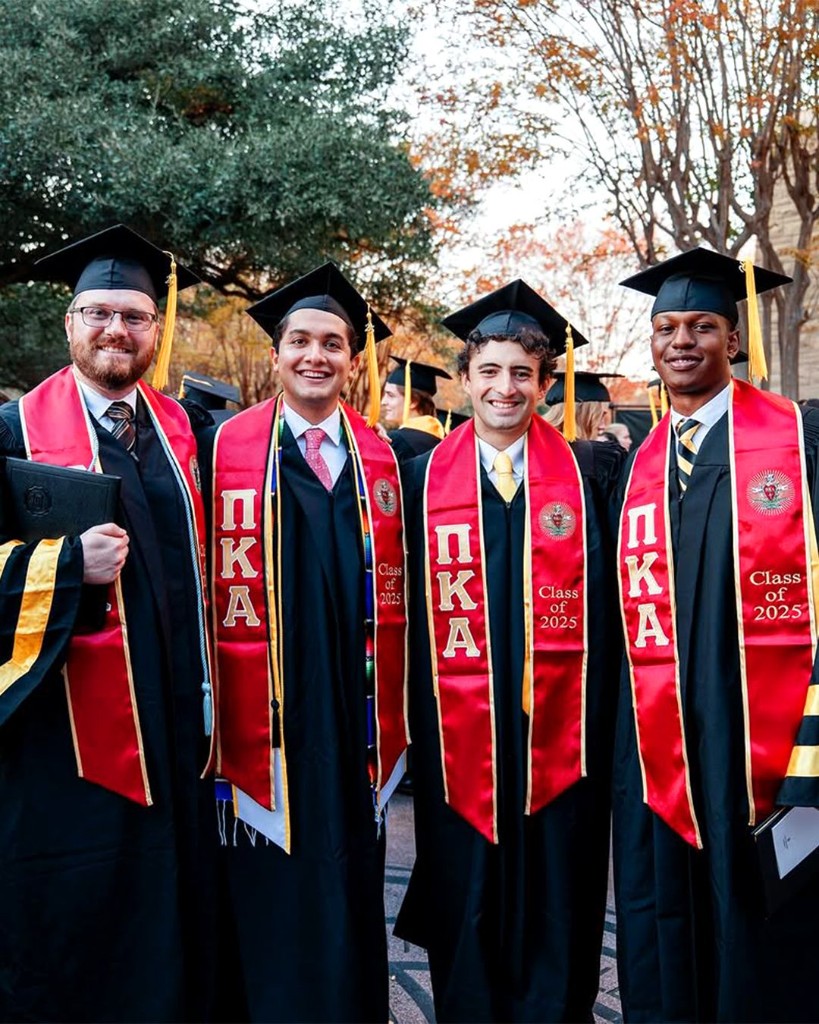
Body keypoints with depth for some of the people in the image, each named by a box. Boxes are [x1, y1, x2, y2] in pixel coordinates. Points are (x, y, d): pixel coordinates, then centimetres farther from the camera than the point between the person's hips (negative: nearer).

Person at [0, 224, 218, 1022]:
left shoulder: (181, 431, 11)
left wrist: (208, 701, 11)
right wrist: (69, 564, -21)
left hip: (173, 716, 4)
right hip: (70, 729, -4)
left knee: (170, 901, 13)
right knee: (70, 913, 6)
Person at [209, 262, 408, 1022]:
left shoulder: (381, 458, 8)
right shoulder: (225, 448, -1)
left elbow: (395, 589, 10)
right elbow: (209, 585, -3)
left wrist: (394, 718, 8)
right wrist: (209, 720, -7)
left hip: (357, 721, 3)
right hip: (266, 723, -3)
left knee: (352, 894, 13)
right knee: (273, 905, 6)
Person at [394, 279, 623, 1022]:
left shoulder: (589, 474, 2)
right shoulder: (423, 480, 3)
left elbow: (611, 601, 2)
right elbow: (407, 605, 2)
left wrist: (602, 716, -6)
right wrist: (414, 720, -3)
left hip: (560, 731, 0)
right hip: (458, 732, 1)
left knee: (555, 905, 11)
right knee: (465, 910, 12)